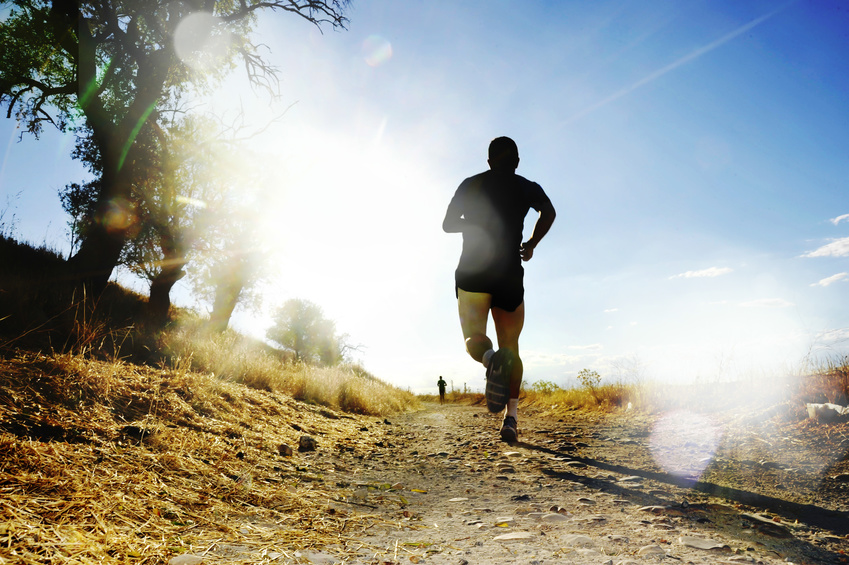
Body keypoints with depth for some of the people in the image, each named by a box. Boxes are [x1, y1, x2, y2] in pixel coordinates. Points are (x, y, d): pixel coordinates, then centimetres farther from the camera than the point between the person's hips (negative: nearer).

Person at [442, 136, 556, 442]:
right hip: (509, 273, 0)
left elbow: (448, 224, 8)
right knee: (511, 346, 10)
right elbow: (549, 212, -8)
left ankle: (491, 359, -35)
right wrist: (532, 243, 4)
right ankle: (511, 417, -4)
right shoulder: (527, 187, 10)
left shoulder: (471, 184, 11)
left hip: (472, 271, 0)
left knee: (475, 340, 4)